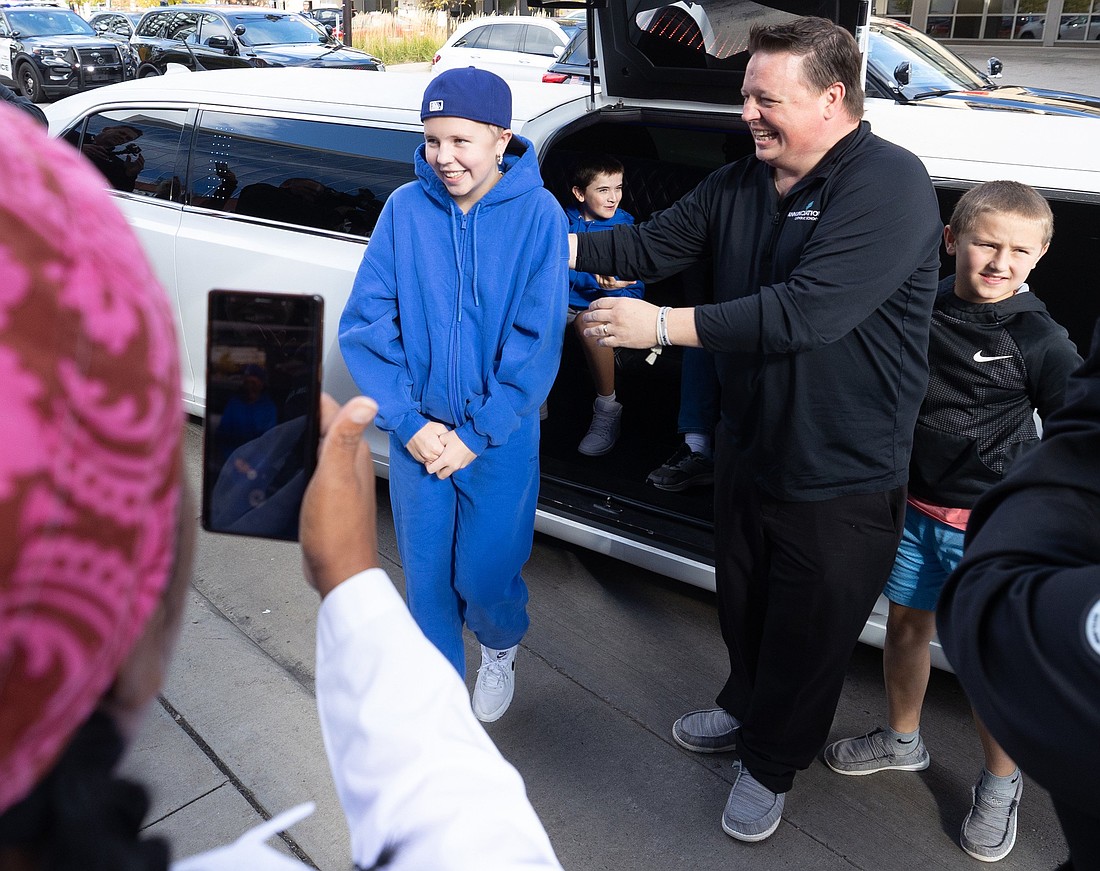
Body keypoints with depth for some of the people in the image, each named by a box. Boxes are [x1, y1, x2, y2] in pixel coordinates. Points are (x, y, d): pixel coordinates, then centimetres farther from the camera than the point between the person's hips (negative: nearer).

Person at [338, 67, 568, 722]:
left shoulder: (538, 213, -11)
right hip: (418, 430, 2)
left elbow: (538, 340, -12)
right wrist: (409, 422, -12)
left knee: (486, 574, 7)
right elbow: (365, 322, -5)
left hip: (501, 435, -2)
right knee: (426, 570, 12)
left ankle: (501, 646, 42)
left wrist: (477, 434, -13)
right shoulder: (406, 208, -6)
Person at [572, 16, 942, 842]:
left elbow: (807, 311, -33)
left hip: (841, 481, -6)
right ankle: (745, 709, 53)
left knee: (808, 634, 13)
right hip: (748, 449, 7)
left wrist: (662, 325, -32)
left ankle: (770, 764, 39)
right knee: (744, 603, 25)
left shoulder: (889, 183, -23)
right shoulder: (739, 184, 2)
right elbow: (652, 246, 6)